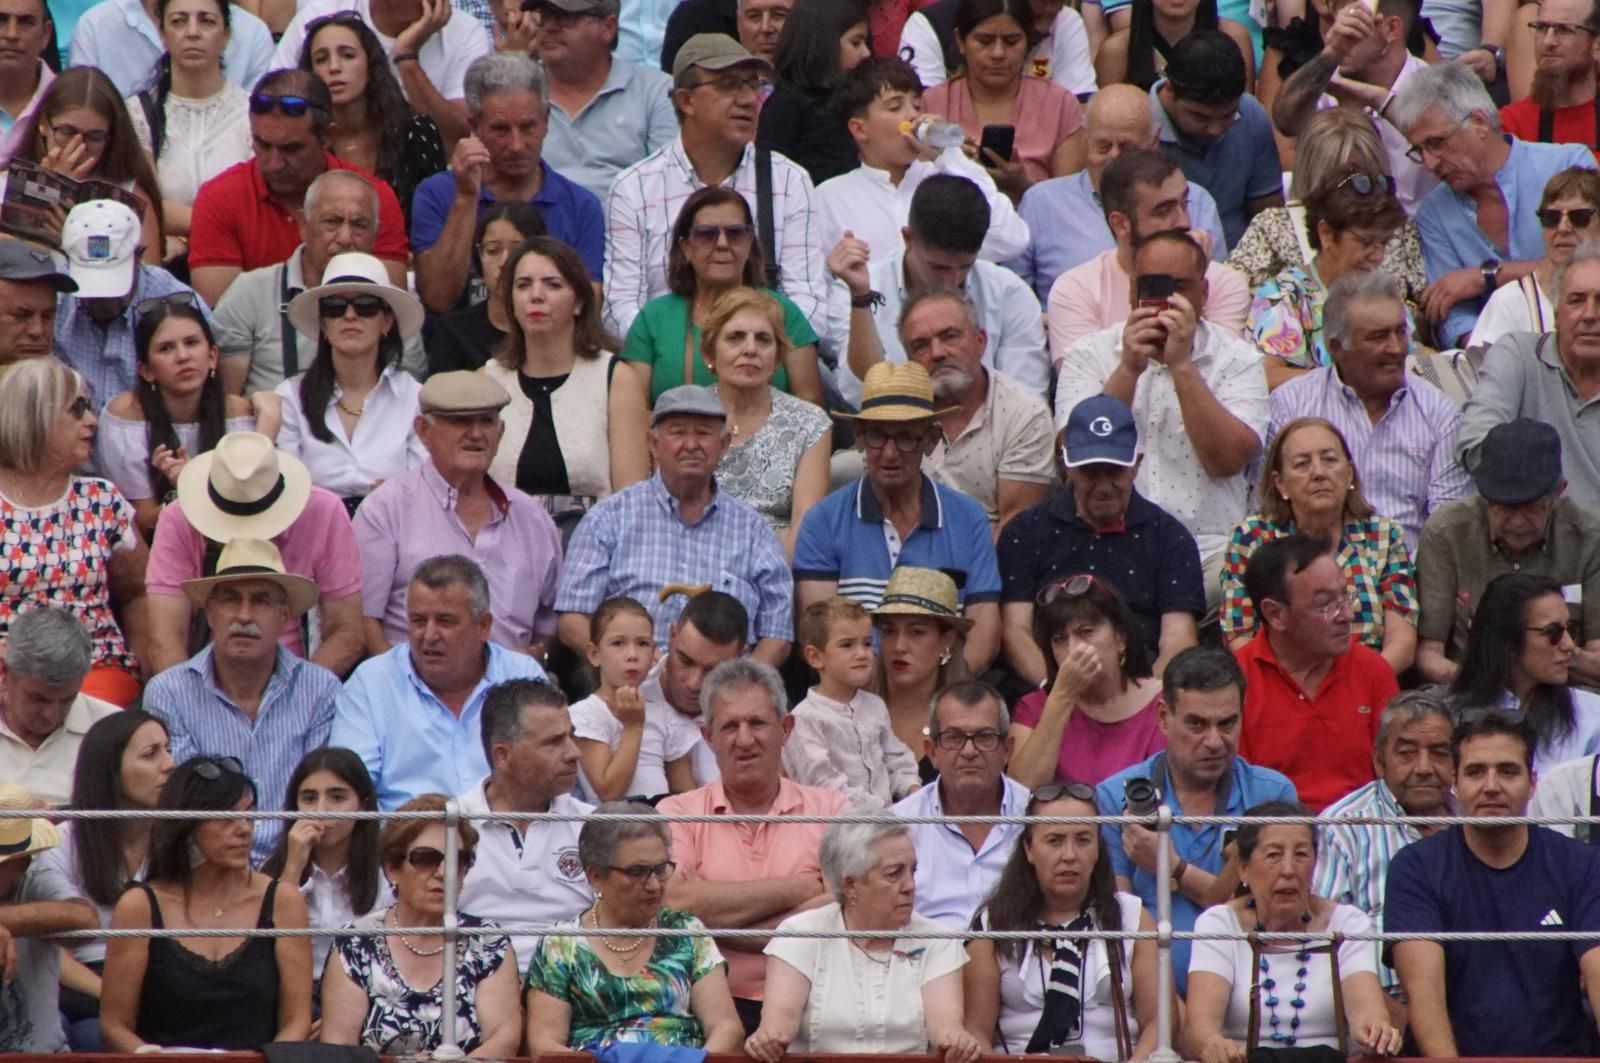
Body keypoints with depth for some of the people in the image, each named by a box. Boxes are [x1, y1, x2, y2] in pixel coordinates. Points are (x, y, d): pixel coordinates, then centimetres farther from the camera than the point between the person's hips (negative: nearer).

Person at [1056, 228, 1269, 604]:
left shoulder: (1237, 361, 8)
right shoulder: (1088, 356, 10)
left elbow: (1227, 460, -9)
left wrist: (1182, 365, -12)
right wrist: (1129, 368, -12)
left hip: (1209, 551, 1)